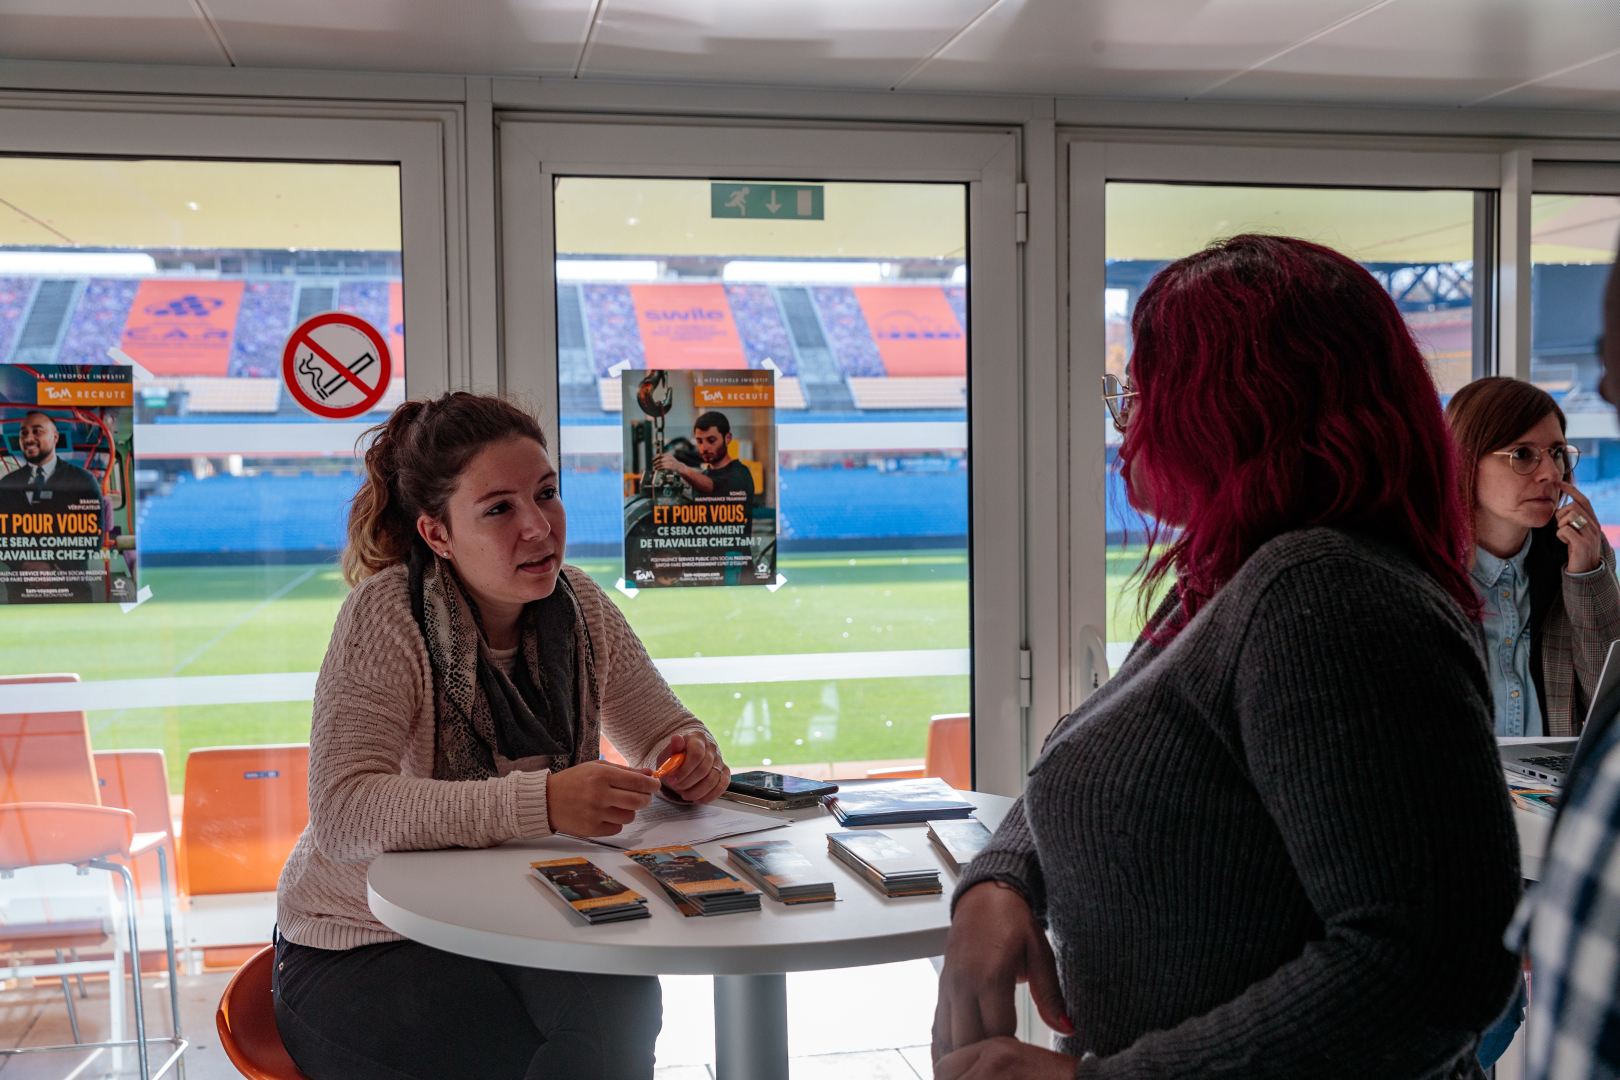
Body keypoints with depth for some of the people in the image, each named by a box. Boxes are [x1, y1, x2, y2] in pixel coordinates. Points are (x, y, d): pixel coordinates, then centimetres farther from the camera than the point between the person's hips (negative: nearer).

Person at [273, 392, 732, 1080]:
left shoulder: (577, 605, -2)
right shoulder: (386, 615, -18)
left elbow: (663, 730, 10)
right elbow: (342, 813, -29)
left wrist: (690, 757, -15)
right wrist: (540, 803, -39)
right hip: (361, 953, -4)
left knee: (624, 1000, -26)